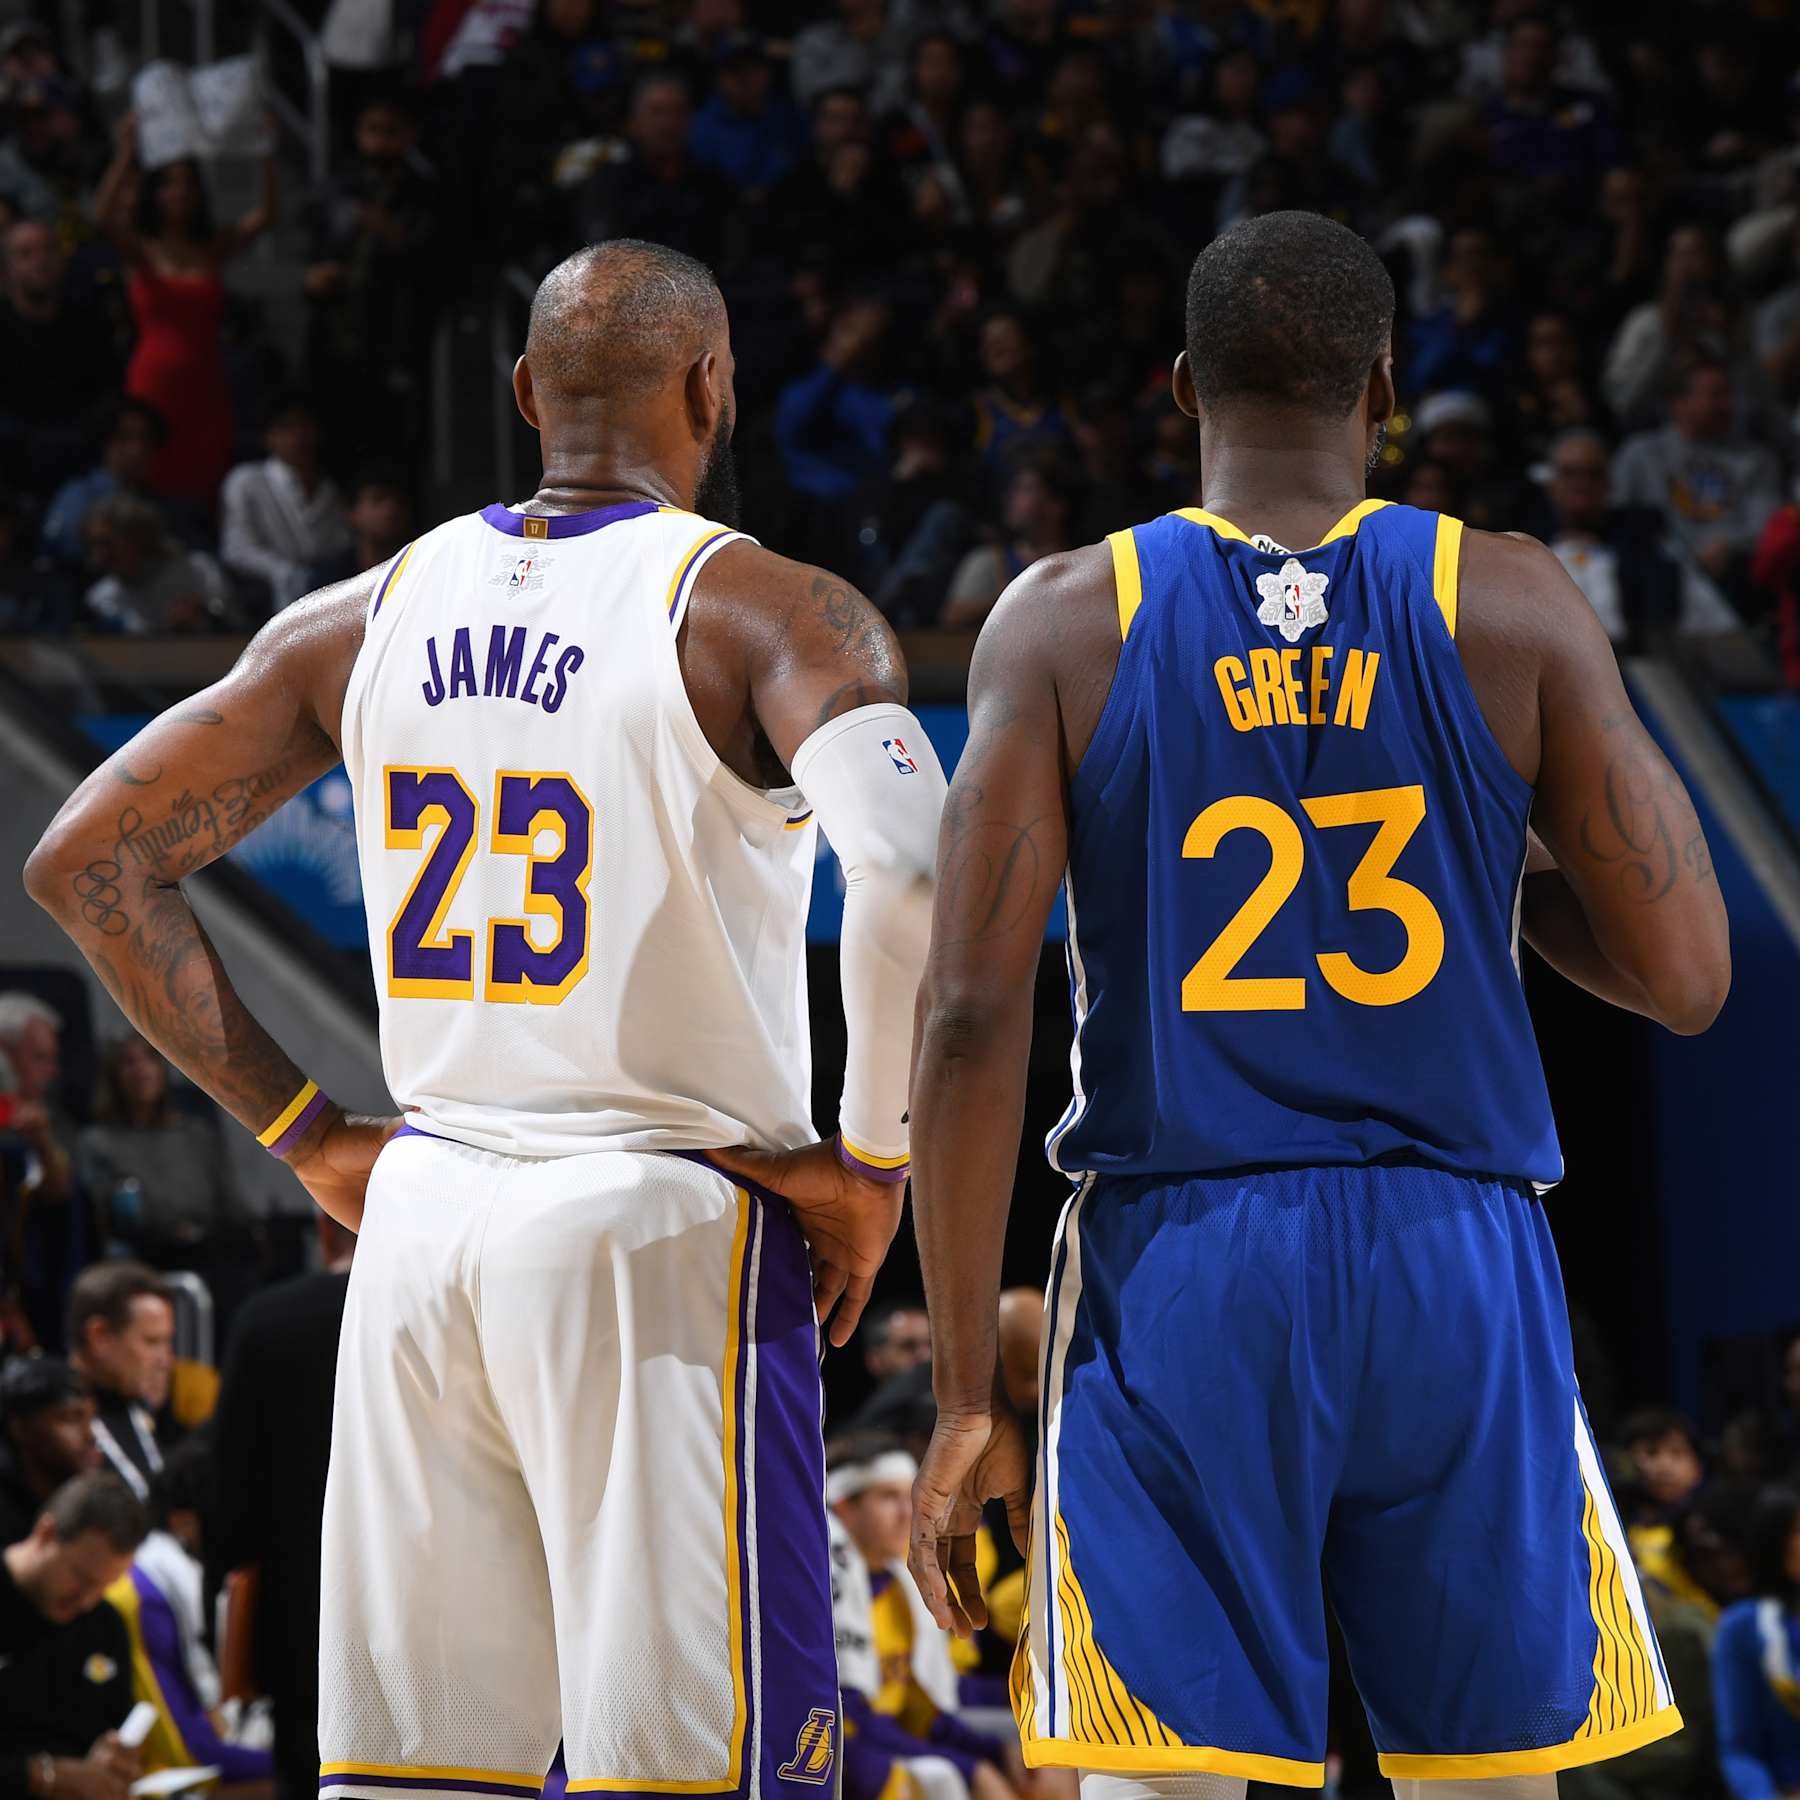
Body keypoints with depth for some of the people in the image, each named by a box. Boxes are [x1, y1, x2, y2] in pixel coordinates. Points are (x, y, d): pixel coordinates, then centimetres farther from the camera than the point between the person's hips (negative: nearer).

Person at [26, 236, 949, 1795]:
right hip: (664, 1226, -5)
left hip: (421, 1216, 5)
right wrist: (873, 1165, -11)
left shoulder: (366, 617, 9)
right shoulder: (767, 611, -7)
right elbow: (912, 876, -25)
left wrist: (303, 1132, 12)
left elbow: (86, 863, 11)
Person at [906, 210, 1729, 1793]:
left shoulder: (1068, 622, 0)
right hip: (1459, 1274, 1)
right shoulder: (1513, 609, 1)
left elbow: (974, 1009, -6)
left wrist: (966, 1395, -2)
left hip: (1177, 1272, -1)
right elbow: (1685, 979, 1)